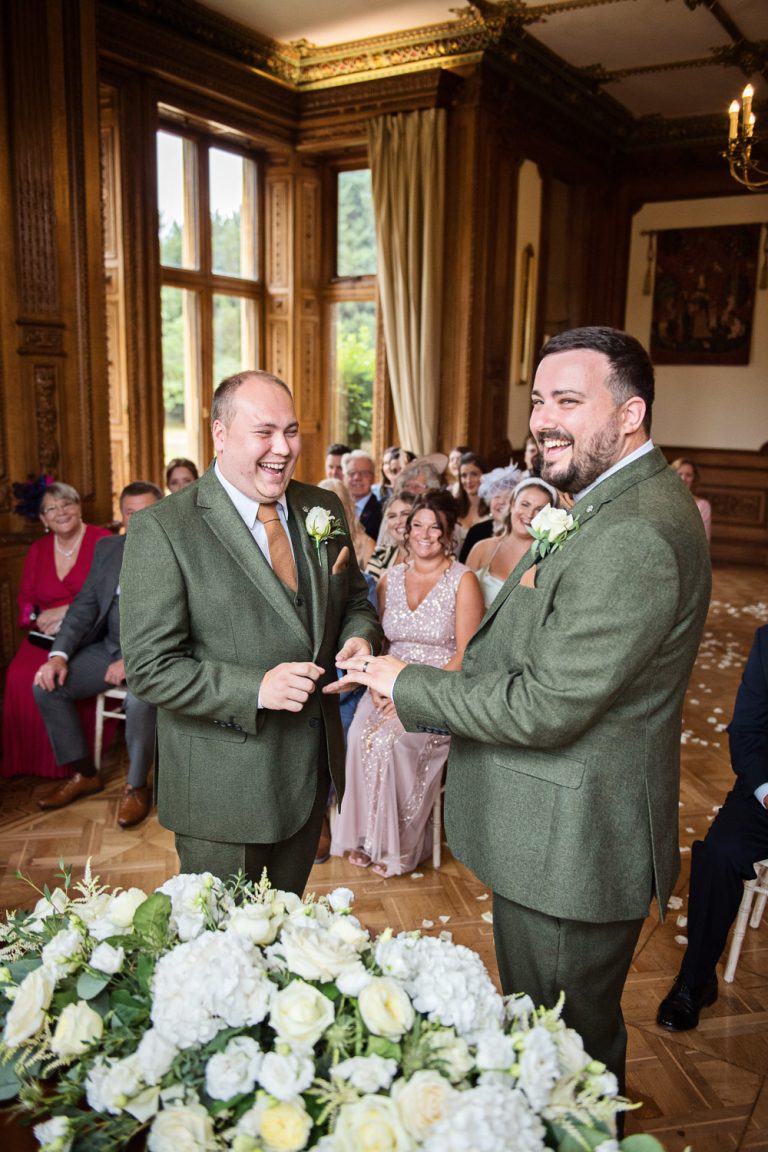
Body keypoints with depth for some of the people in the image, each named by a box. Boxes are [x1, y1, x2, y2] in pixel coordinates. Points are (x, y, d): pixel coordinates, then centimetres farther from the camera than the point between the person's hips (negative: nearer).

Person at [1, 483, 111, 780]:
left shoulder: (103, 541, -3)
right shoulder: (38, 549, 17)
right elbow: (25, 598, 16)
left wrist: (66, 612, -14)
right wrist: (40, 616, -7)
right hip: (47, 634, 5)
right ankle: (32, 757, -6)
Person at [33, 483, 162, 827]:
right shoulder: (107, 548, 9)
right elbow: (84, 605, 7)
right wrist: (59, 654, -8)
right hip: (109, 647, 6)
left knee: (139, 698, -35)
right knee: (46, 684, -10)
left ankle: (136, 786, -8)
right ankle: (83, 773, 9)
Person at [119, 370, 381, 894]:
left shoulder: (324, 509, 2)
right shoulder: (162, 530, -16)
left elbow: (355, 601, 13)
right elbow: (149, 667, -17)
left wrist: (360, 638, -10)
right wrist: (255, 688, -28)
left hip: (311, 769, 5)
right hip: (223, 785, -5)